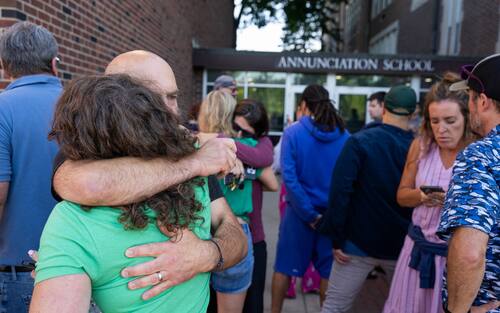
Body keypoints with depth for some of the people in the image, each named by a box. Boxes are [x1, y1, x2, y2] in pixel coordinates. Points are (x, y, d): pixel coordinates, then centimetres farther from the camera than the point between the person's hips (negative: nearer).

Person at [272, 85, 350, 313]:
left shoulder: (293, 133, -10)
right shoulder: (344, 135, -2)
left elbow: (289, 177, -17)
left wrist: (310, 214, -13)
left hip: (300, 211, -2)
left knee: (285, 267, 14)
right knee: (328, 270, 16)